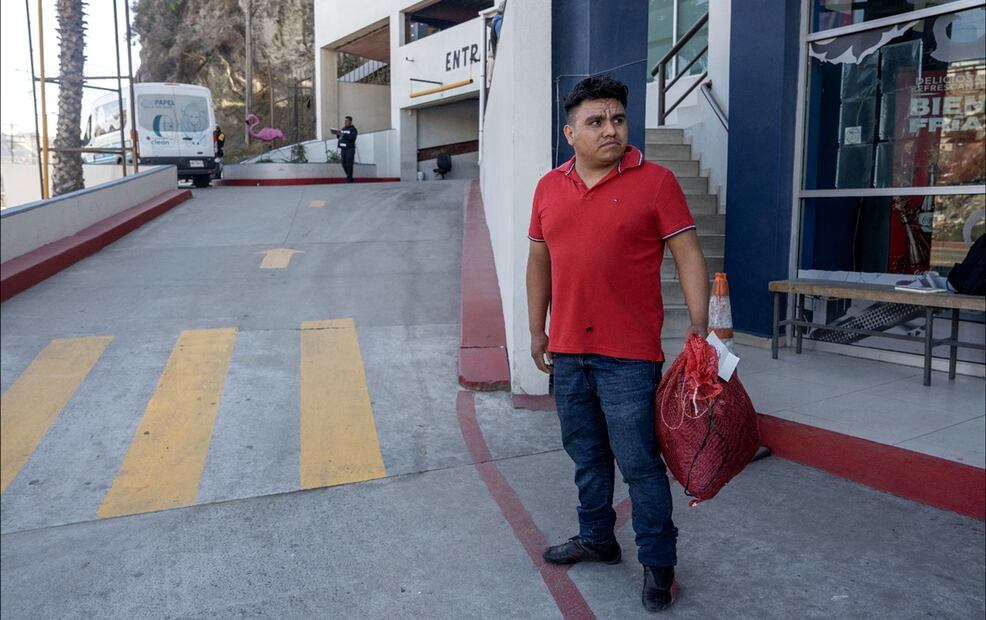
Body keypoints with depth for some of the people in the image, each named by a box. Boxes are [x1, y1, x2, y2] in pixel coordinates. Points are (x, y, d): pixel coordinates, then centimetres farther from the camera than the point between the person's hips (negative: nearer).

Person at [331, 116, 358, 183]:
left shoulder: (353, 129, -3)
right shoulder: (343, 129, 17)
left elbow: (353, 138, -19)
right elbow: (340, 137, 22)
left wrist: (343, 134, -21)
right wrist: (338, 134, 0)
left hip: (350, 149, -6)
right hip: (343, 149, 6)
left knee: (349, 164, -10)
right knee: (344, 164, 5)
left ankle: (349, 179, -5)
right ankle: (349, 176, 20)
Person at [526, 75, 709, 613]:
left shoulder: (655, 181, -6)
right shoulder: (549, 188, 7)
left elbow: (688, 255, -6)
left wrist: (700, 327, -13)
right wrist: (536, 330, 15)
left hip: (628, 355, -5)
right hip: (567, 351, 5)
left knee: (638, 463, 2)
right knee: (586, 454, 19)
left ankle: (658, 562, 20)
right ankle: (596, 538, 37)